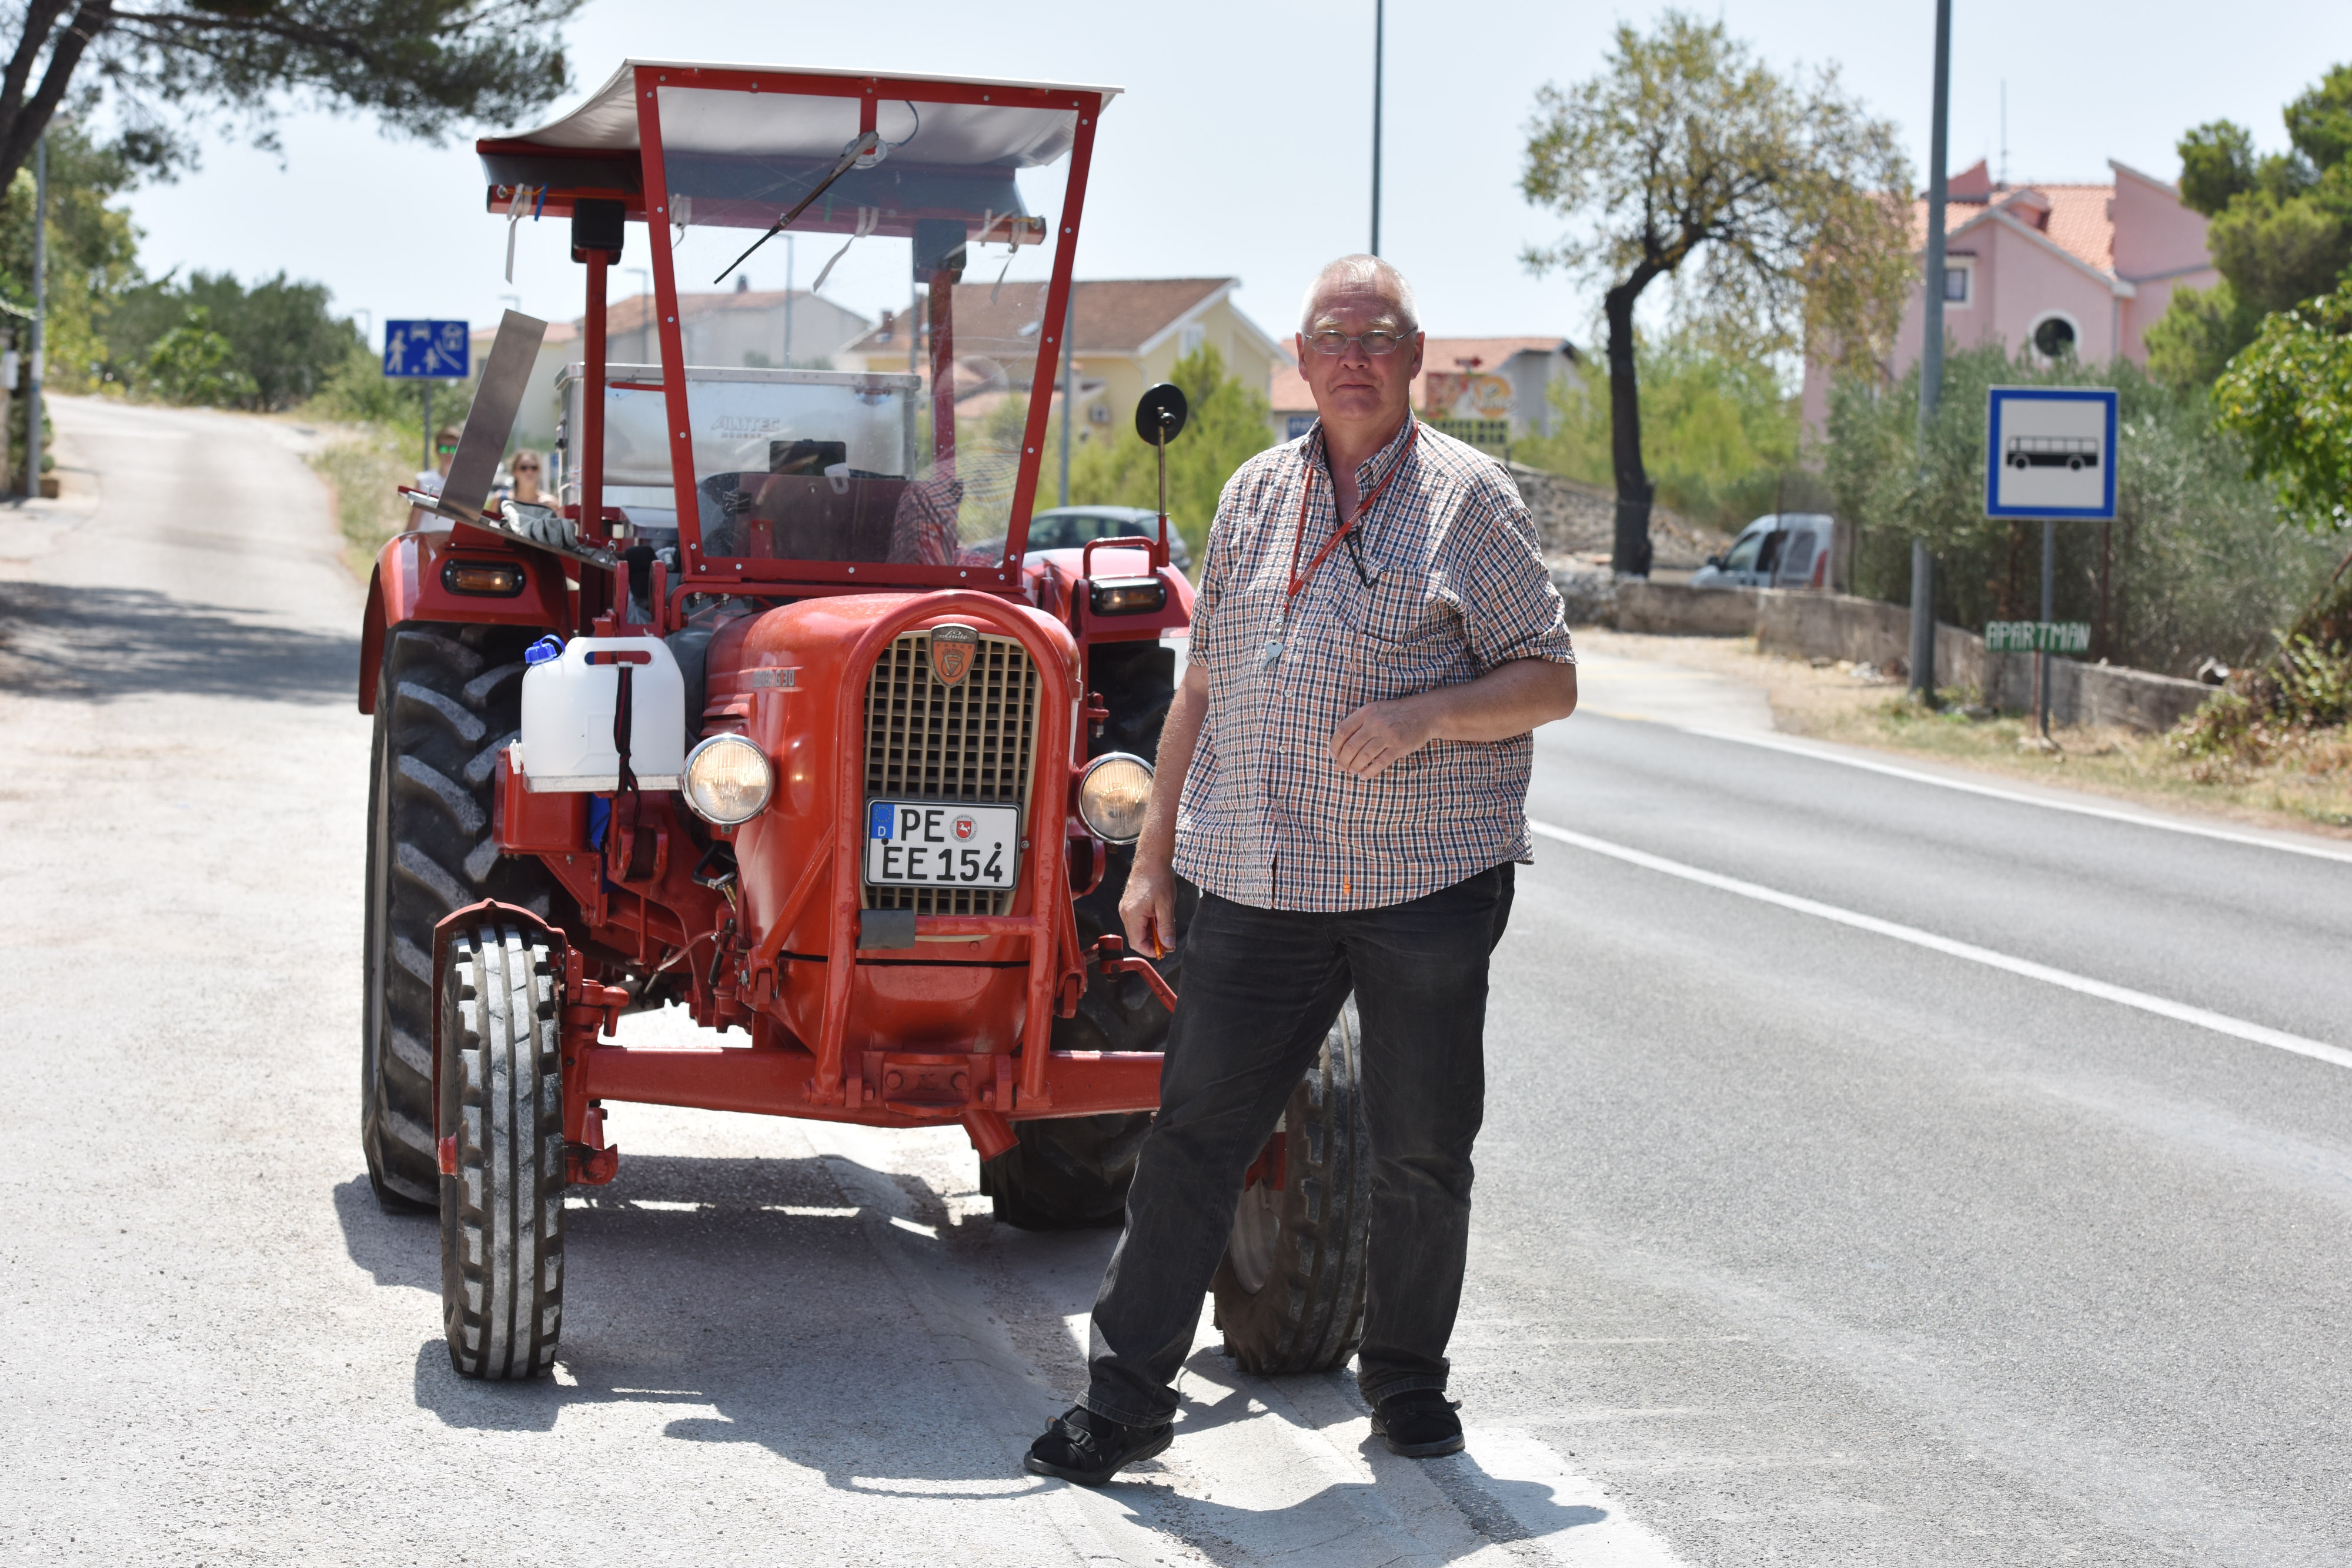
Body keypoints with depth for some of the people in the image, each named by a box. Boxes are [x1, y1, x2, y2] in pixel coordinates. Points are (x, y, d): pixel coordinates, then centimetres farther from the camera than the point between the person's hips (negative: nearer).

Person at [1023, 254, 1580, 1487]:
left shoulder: (1469, 496, 1)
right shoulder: (1255, 495, 13)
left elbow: (1550, 681, -1)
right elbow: (1201, 689, 17)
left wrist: (1424, 712, -19)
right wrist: (1154, 857, 14)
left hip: (1426, 882, -3)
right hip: (1257, 878, 3)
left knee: (1422, 1152, 6)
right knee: (1193, 1131, 0)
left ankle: (1406, 1379, 24)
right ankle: (1126, 1394, 6)